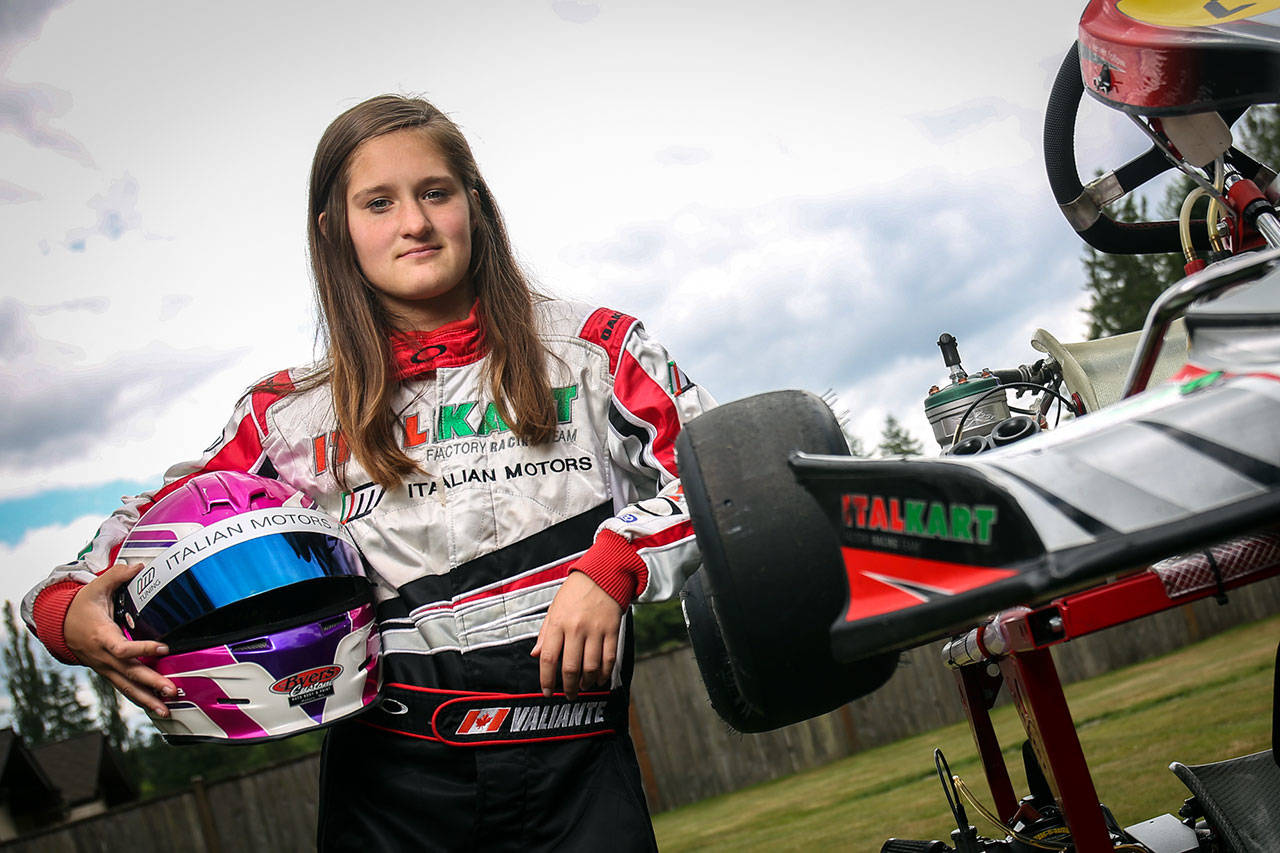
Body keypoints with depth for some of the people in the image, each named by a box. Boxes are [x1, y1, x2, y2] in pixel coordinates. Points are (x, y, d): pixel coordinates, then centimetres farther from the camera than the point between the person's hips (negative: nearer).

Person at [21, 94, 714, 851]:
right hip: (388, 785, 2)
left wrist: (612, 566, -16)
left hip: (572, 766, -1)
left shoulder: (586, 347, 3)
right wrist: (67, 610, -7)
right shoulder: (292, 414, 6)